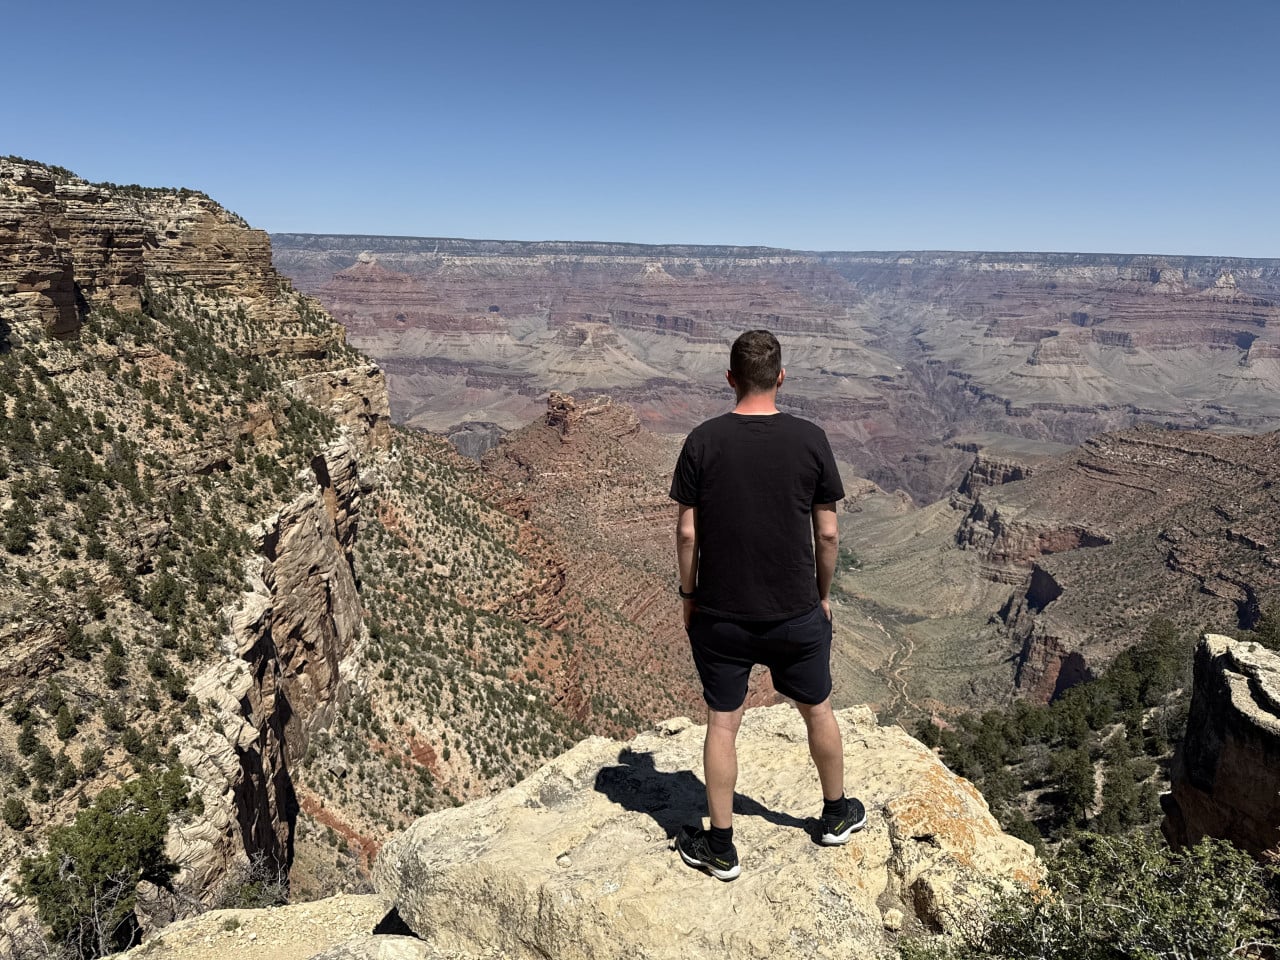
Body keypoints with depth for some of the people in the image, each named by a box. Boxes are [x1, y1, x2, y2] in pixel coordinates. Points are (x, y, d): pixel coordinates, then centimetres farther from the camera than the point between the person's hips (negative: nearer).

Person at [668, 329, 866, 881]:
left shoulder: (703, 441, -10)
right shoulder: (809, 440, -8)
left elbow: (687, 532, -8)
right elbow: (827, 533, -4)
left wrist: (688, 595, 6)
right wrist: (822, 593, 11)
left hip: (720, 614, 0)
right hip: (797, 613, 1)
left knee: (722, 724, 12)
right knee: (817, 711, 21)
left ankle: (721, 848, 24)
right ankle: (837, 814, 42)